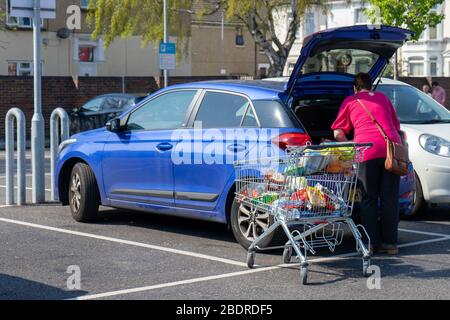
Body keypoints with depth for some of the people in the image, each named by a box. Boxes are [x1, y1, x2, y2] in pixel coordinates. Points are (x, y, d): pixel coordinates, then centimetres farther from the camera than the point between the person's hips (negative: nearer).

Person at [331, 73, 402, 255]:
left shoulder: (350, 101, 17)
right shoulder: (382, 98, 25)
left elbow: (338, 133, 14)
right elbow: (396, 125, 32)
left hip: (367, 149, -2)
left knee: (369, 199, 4)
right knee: (390, 198, 6)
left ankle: (371, 243, 2)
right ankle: (390, 243, 7)